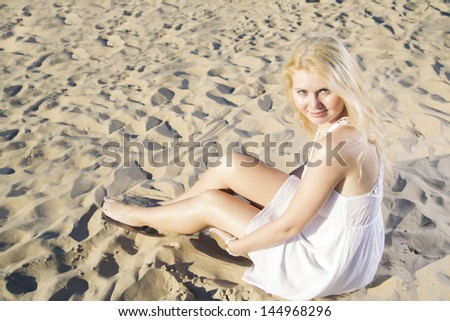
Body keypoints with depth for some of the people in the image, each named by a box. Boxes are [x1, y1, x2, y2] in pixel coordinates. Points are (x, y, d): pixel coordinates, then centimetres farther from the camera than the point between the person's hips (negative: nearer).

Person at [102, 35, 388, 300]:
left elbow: (289, 226, -25)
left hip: (329, 258, -7)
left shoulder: (336, 143, -34)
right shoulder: (349, 122, -6)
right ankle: (165, 208, 26)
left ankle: (139, 216, 30)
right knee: (231, 167, 1)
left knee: (209, 202, 0)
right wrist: (264, 183, 12)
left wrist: (235, 246, -9)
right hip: (335, 226, 7)